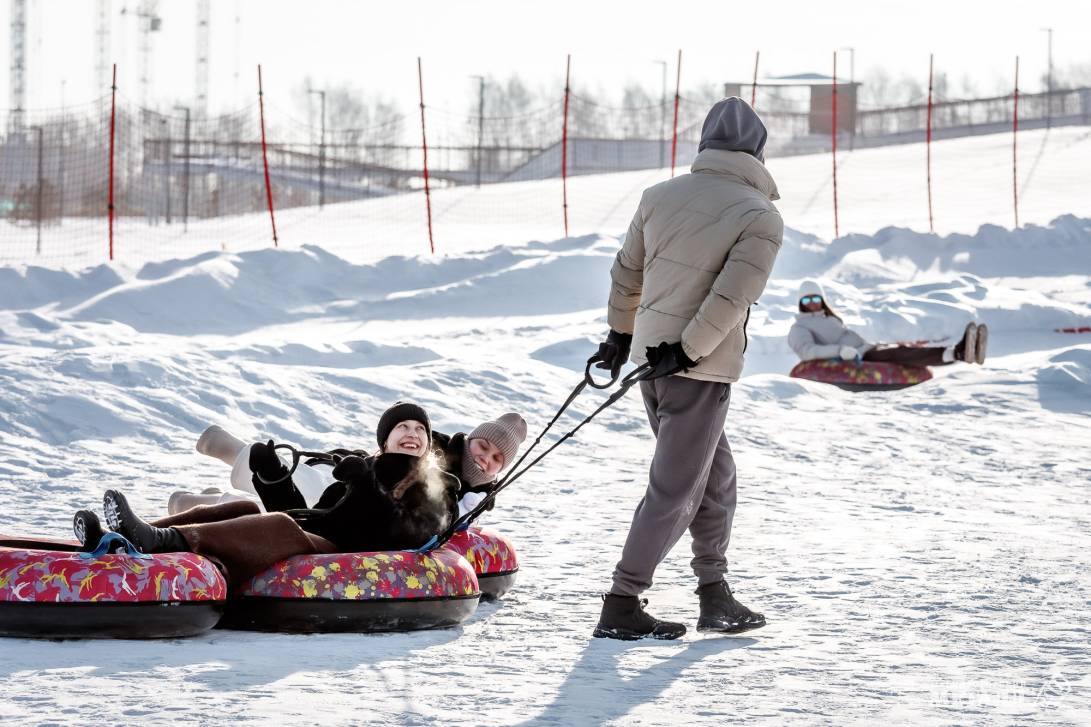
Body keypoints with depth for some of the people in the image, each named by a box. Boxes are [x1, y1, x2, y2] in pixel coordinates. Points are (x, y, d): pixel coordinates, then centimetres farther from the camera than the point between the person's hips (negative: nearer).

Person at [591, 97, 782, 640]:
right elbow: (731, 298, -20)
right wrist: (686, 352, -17)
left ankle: (715, 598, 20)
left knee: (715, 477, 18)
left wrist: (621, 332, 30)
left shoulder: (661, 197, 7)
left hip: (650, 356, 7)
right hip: (701, 371, -7)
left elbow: (627, 271, 17)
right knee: (675, 489, -1)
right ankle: (622, 605, -1)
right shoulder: (761, 217, -10)